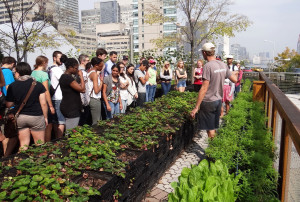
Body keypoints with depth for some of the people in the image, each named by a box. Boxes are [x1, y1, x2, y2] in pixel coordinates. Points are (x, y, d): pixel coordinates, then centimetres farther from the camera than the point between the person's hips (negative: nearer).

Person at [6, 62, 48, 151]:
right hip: (36, 117, -1)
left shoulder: (12, 86, -3)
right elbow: (43, 103, -6)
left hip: (19, 117, 2)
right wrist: (46, 117, 4)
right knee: (40, 144, 8)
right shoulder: (38, 85, -5)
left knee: (23, 144, 11)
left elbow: (8, 105, 1)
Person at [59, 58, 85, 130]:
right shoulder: (68, 78, -18)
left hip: (68, 107, 11)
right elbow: (82, 89, -20)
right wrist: (81, 76, -11)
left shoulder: (63, 76, 15)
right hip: (71, 109, -11)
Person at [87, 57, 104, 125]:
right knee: (96, 123, -3)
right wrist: (101, 81, -8)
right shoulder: (94, 74, -15)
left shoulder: (90, 72, 12)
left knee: (99, 121, 16)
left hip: (93, 99, 10)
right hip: (95, 100, -10)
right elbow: (96, 91, -21)